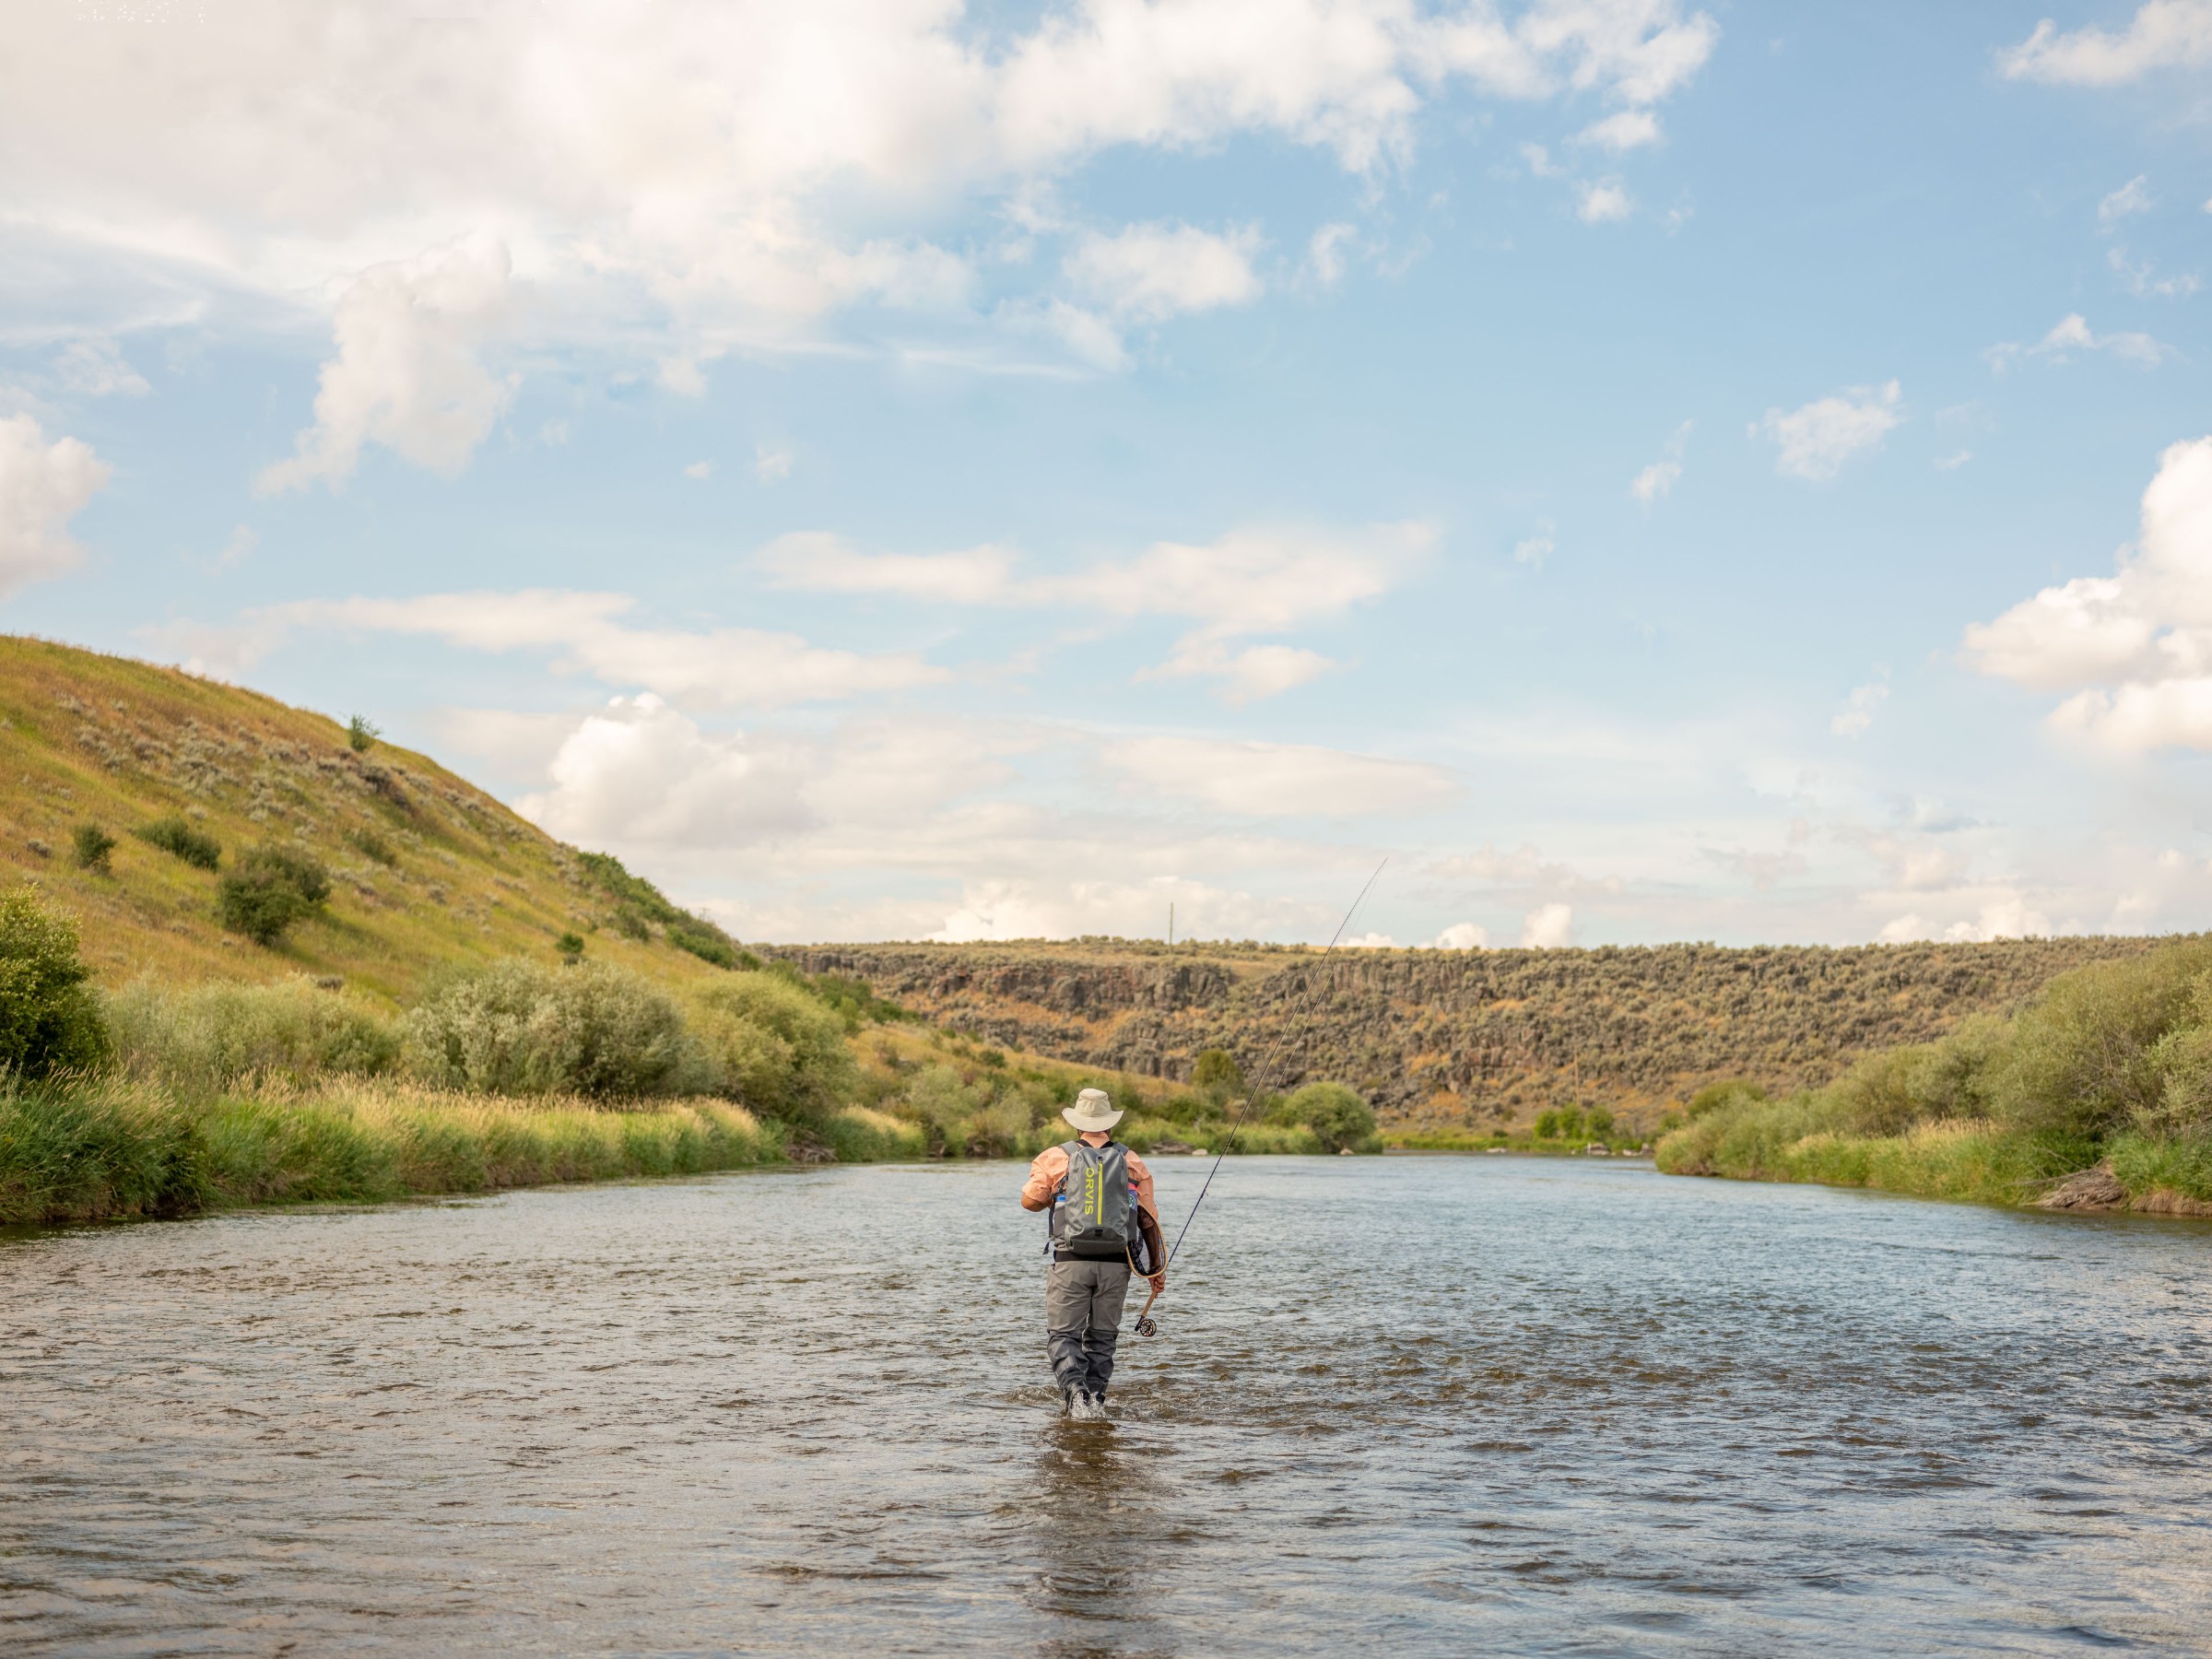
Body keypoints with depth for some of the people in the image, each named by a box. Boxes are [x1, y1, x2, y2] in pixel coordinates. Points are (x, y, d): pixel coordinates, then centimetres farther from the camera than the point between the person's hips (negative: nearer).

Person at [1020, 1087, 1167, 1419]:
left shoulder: (1057, 1158, 0)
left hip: (1071, 1262, -2)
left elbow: (1030, 1200, 9)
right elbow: (1149, 1220, 9)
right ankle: (1094, 1400, 12)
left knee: (1063, 1333, 3)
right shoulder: (1131, 1162, 7)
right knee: (1101, 1336, 14)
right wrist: (1157, 1268, 16)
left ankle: (1075, 1390, -17)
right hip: (1115, 1263, 2)